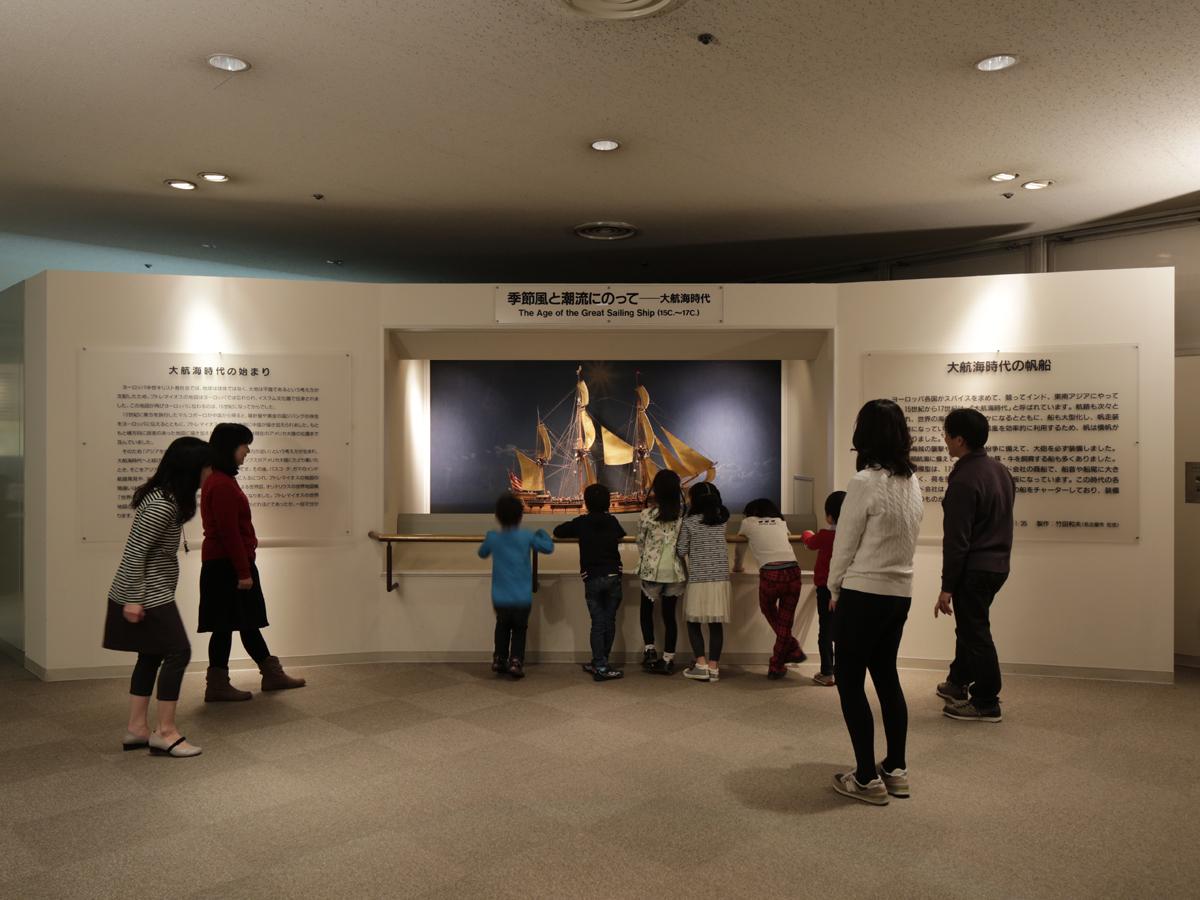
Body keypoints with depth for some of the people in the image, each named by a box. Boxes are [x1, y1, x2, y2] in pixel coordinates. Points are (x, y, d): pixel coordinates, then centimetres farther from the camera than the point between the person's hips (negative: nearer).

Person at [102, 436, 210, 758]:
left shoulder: (165, 496, 8)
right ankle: (165, 733, 2)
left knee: (151, 656, 14)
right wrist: (133, 599, -21)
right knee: (178, 652, -5)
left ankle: (136, 728, 21)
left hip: (152, 593, 10)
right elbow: (135, 551, -23)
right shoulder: (162, 505, -23)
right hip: (148, 595, -10)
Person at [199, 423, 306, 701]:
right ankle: (217, 685, 8)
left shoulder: (219, 480, 14)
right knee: (225, 625, -2)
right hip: (227, 566, -10)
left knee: (248, 621, 16)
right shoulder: (222, 485, -18)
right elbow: (229, 532, -22)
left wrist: (244, 568, 19)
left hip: (225, 565, 10)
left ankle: (272, 674, 25)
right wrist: (243, 571, -20)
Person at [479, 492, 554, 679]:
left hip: (500, 599, 2)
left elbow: (482, 553, 16)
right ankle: (516, 660, 1)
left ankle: (499, 659, 24)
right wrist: (541, 533, 18)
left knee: (502, 627, 25)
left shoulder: (492, 538, -4)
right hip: (522, 599, -2)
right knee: (519, 629, 15)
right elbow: (549, 547, 1)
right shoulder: (527, 536, -8)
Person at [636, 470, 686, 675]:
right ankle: (668, 659, 11)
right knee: (670, 614, 8)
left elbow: (641, 542, 1)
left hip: (652, 569, -2)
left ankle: (650, 649, 9)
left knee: (646, 609, 19)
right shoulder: (682, 514, -6)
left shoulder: (647, 515, -10)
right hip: (675, 570, 2)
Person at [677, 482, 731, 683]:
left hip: (698, 579, -3)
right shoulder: (721, 519, 4)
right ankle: (713, 666, 7)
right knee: (716, 623, 5)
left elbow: (681, 552, -2)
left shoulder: (689, 522, -6)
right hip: (720, 578, 3)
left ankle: (701, 664, 1)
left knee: (694, 621, 8)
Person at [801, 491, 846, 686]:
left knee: (826, 630, 4)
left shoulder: (825, 535, -12)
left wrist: (806, 534, 31)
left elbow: (811, 543, 9)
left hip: (826, 588, -4)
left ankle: (827, 674, 6)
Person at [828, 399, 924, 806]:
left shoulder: (865, 482, -18)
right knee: (886, 675, 19)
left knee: (850, 682, 5)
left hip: (863, 594, -7)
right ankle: (896, 770, 27)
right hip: (901, 593, 8)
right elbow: (908, 540, 11)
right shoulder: (913, 482, 4)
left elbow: (845, 543, -11)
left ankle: (867, 779, 10)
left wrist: (835, 589, 5)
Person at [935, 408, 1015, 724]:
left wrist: (947, 587, -17)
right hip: (998, 564, 9)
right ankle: (958, 683, 39)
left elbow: (956, 540, -22)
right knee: (970, 626, 23)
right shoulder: (1000, 470, 7)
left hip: (974, 569, -9)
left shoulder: (964, 481, -21)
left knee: (975, 633, 2)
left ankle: (987, 704, 12)